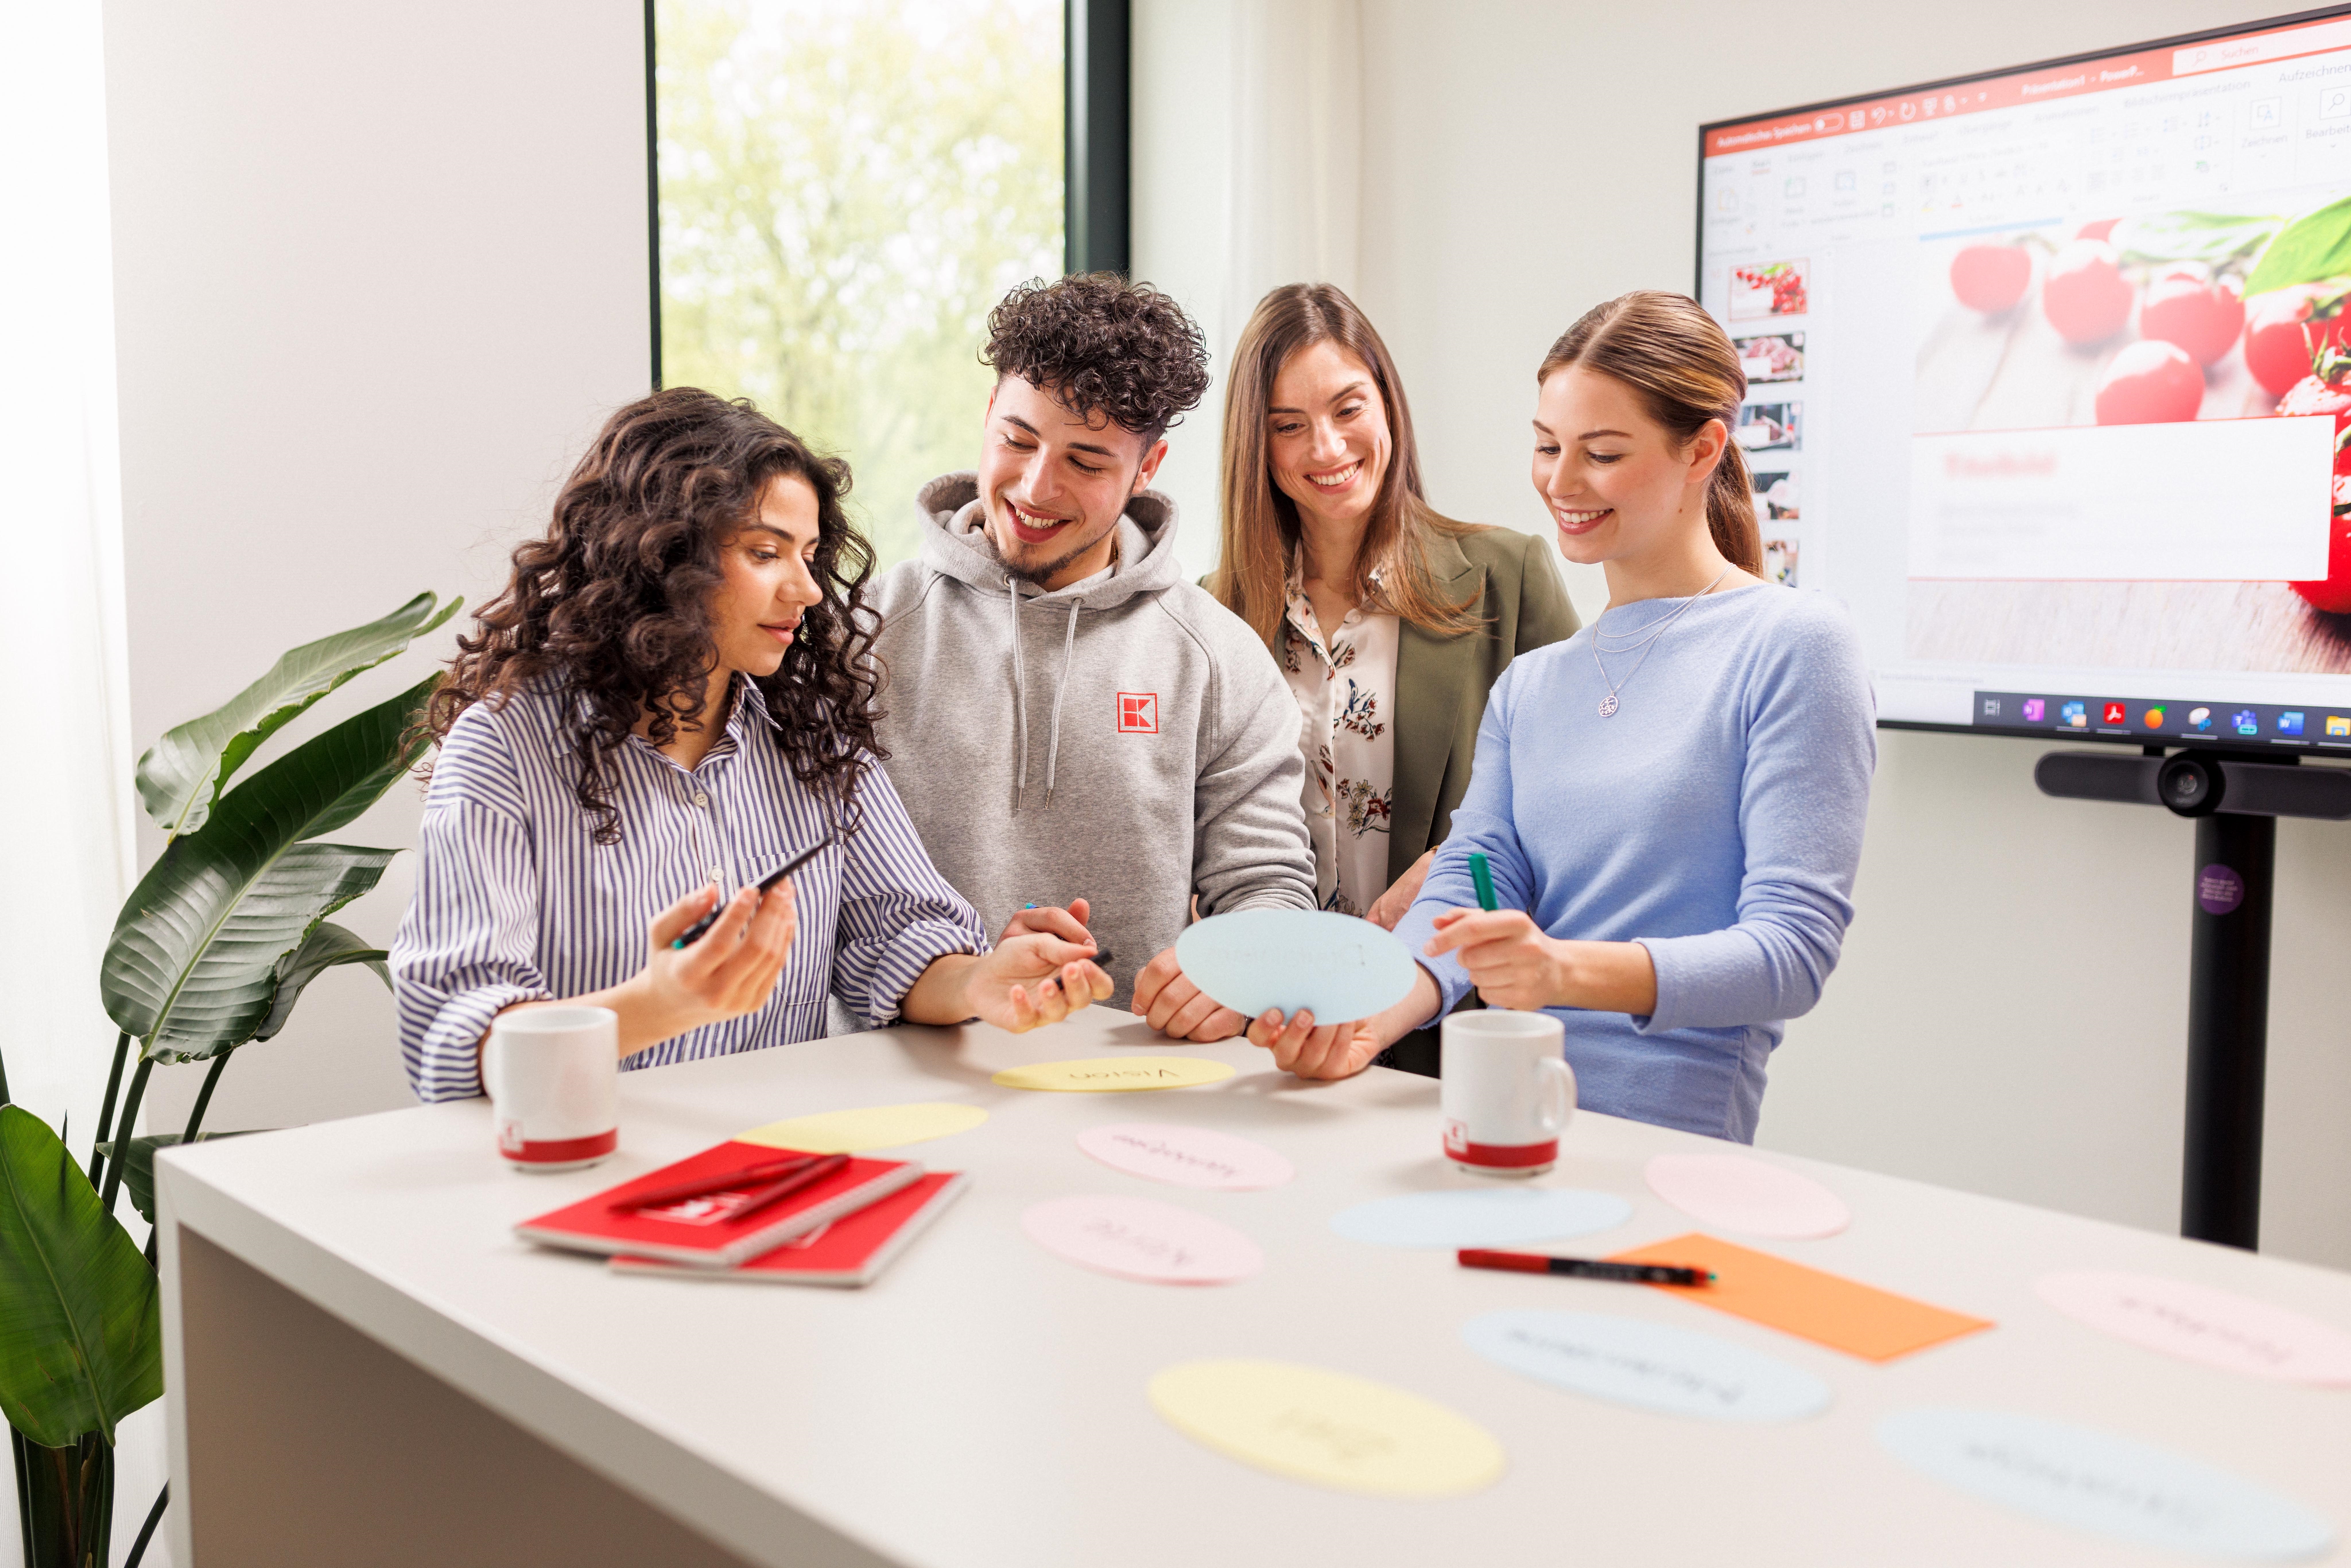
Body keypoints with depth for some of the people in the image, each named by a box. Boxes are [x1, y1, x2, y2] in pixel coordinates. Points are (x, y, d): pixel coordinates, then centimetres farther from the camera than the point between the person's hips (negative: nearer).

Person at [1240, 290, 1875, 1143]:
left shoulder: (1791, 646, -2)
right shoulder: (1529, 684, 17)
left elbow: (1792, 948, -9)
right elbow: (1470, 878, 4)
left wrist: (1574, 970, -26)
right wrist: (1372, 1011, -17)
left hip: (1670, 1130, -5)